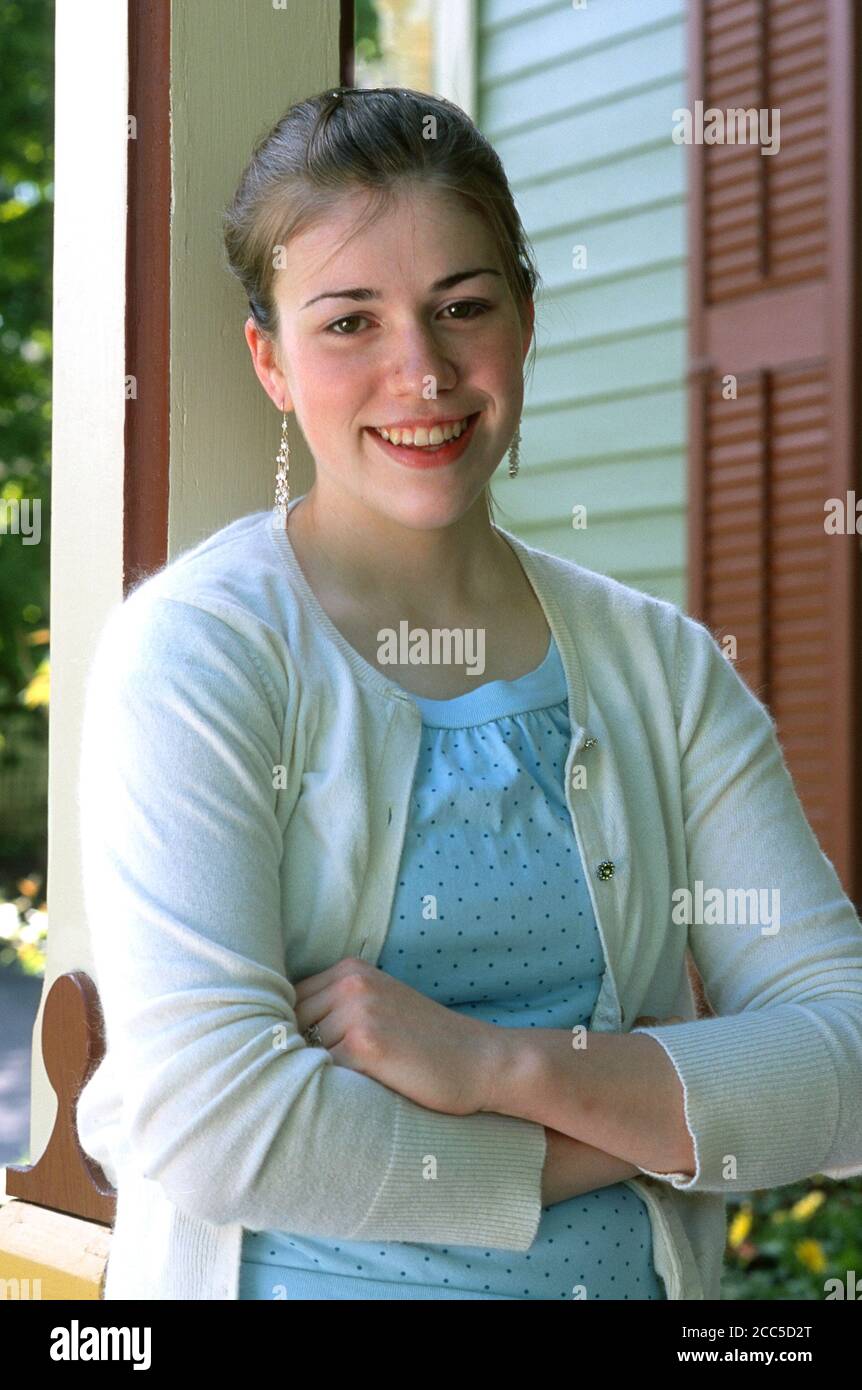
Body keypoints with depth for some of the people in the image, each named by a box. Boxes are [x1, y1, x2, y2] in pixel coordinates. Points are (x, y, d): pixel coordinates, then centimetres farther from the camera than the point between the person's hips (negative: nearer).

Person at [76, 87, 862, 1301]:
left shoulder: (663, 664, -1)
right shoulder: (196, 645, -13)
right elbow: (202, 1112, -24)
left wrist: (501, 1064, -23)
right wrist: (643, 1128, -17)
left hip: (634, 1280, 3)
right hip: (293, 1280, -3)